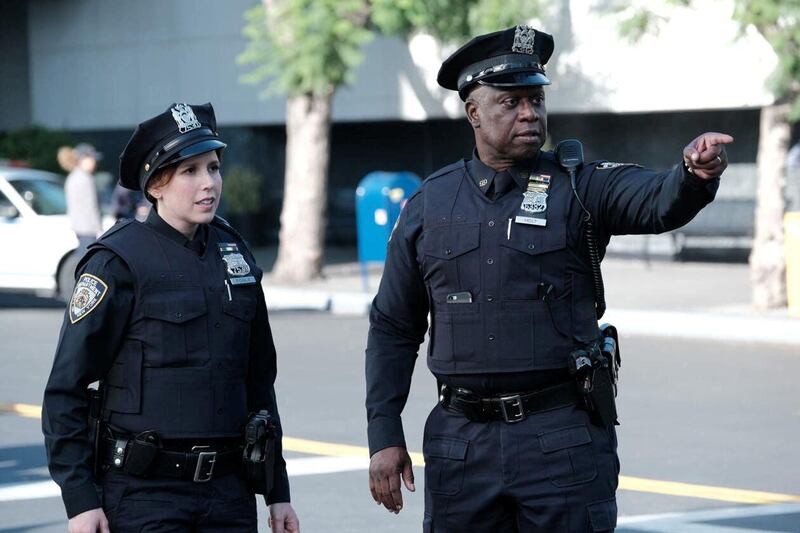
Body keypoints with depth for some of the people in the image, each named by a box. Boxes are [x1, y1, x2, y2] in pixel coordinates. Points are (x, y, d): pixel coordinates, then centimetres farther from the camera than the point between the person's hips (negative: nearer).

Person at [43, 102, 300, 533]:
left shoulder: (232, 252, 10)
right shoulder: (119, 261, -8)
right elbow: (66, 388, -9)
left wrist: (277, 491, 15)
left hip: (228, 495, 6)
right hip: (144, 495, -6)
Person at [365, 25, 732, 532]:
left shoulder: (580, 187, 0)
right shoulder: (429, 205, 7)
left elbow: (660, 203, -20)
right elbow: (393, 329, 11)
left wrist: (696, 174, -43)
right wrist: (385, 435, 5)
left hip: (564, 436, -2)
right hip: (461, 442, 2)